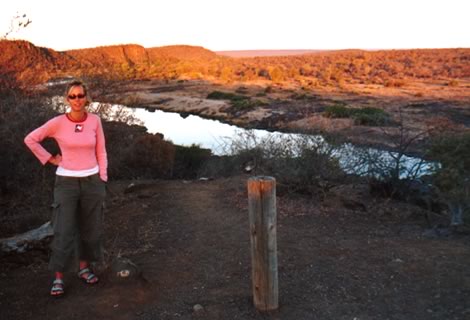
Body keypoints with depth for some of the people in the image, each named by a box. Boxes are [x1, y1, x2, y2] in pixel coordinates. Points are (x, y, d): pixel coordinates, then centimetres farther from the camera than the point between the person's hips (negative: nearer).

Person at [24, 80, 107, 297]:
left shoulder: (94, 121, -2)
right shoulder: (57, 123, -9)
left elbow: (100, 152, 5)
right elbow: (30, 139, 1)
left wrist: (102, 181, 3)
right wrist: (50, 159, -3)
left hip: (91, 181, 3)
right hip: (66, 182, -2)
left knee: (90, 228, 11)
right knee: (64, 231, -3)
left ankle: (84, 267, 30)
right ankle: (58, 277, 11)